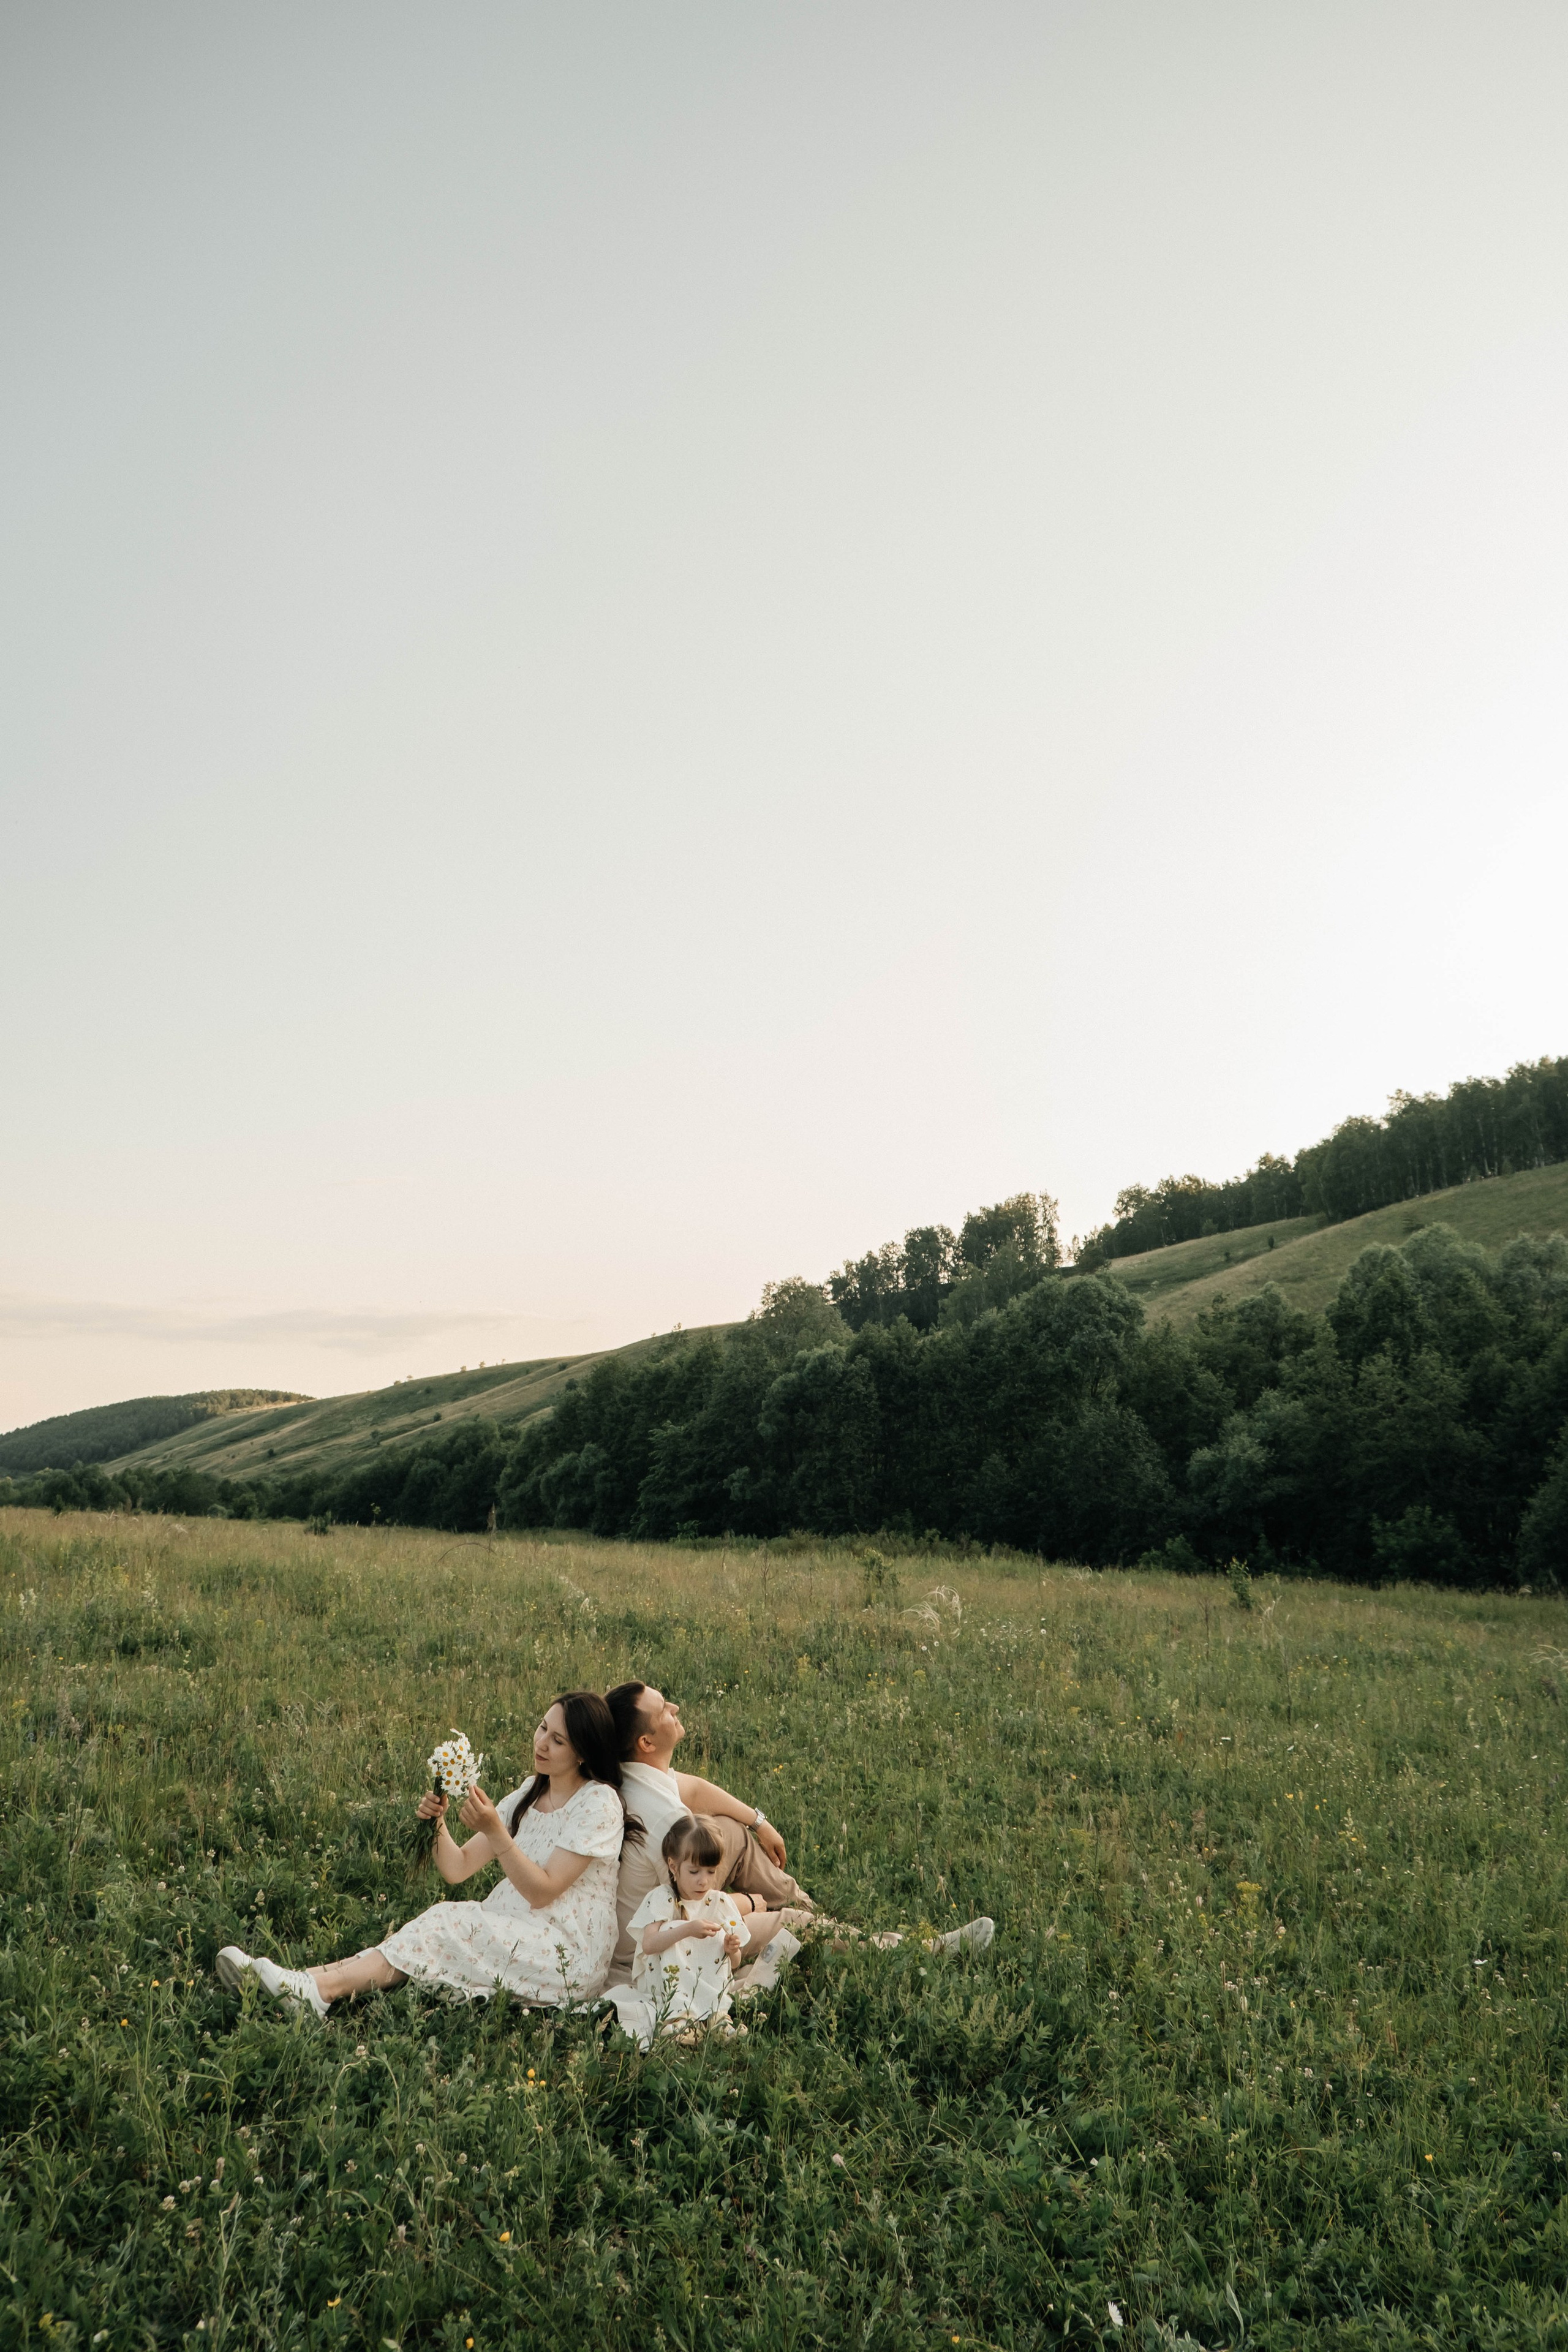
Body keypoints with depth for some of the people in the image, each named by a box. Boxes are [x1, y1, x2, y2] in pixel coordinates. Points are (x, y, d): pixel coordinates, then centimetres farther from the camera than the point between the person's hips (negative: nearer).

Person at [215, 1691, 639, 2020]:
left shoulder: (598, 1803, -10)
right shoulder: (530, 1794, 12)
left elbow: (542, 1892, -16)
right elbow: (457, 1870, 5)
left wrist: (495, 1831, -25)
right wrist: (438, 1823, -14)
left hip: (568, 1957, -7)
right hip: (515, 1936, 7)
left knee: (447, 1924, -24)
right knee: (440, 1927, -19)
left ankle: (318, 1990, -30)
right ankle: (307, 1981, -30)